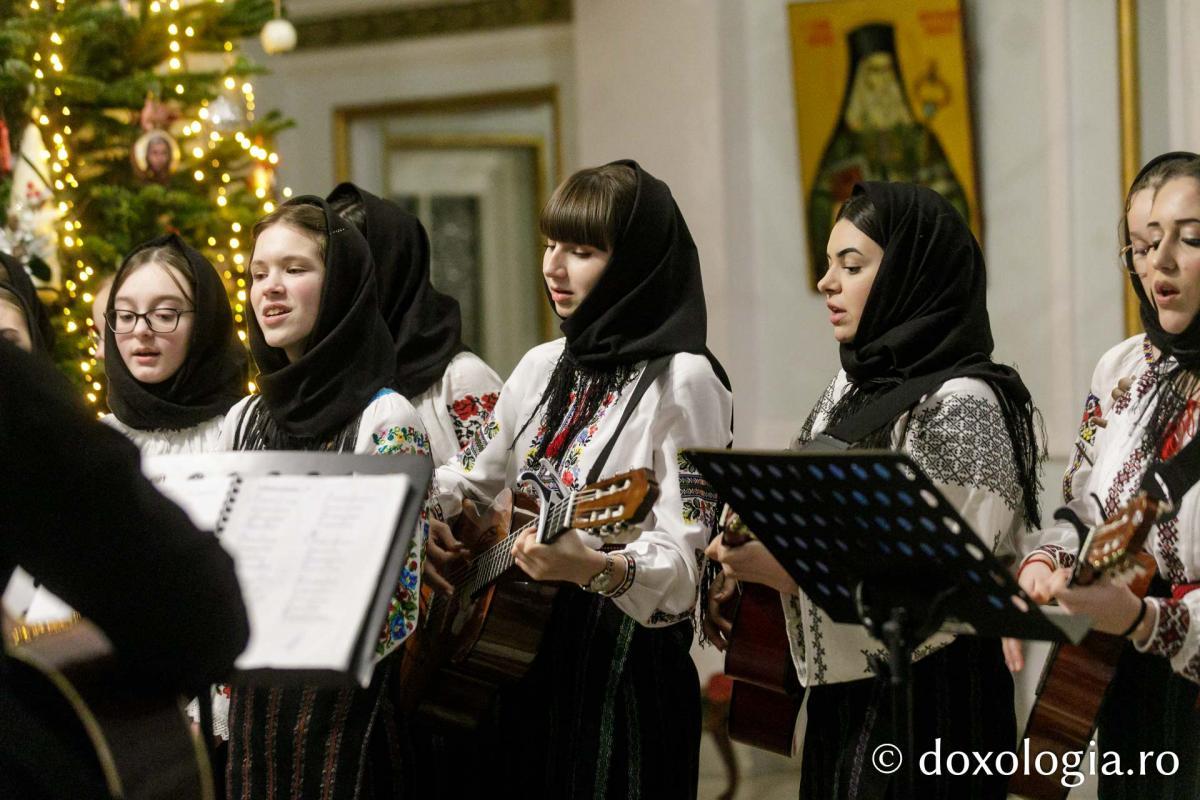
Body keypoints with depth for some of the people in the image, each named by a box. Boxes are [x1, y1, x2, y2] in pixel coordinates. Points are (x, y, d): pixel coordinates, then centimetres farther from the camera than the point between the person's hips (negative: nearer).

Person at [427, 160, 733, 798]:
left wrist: (594, 568, -37)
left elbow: (685, 560, -19)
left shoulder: (683, 381, -12)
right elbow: (467, 482, 19)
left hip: (623, 674, -6)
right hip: (522, 656, 7)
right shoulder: (543, 367, 10)